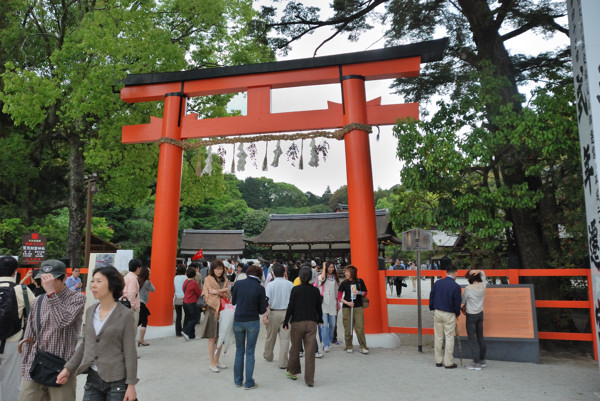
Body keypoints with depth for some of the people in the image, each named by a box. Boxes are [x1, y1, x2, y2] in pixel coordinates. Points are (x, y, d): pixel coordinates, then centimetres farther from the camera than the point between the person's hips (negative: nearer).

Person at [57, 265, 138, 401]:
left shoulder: (125, 315, -12)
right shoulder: (90, 311, 5)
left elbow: (130, 353, -11)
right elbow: (84, 344, 15)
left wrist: (131, 385, -11)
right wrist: (68, 368, 9)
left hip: (116, 382, -5)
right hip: (93, 378, 5)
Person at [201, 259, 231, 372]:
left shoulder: (225, 280, 12)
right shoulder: (208, 279, -2)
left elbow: (228, 294, 8)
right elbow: (207, 296, -8)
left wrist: (218, 292, -11)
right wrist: (223, 291, -12)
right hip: (212, 310, -5)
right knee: (212, 338, 0)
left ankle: (217, 361, 23)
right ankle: (212, 364, 9)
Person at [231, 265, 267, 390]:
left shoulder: (238, 284, -5)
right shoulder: (260, 288, -10)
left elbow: (233, 302, 7)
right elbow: (262, 310, -5)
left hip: (238, 321, 2)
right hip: (252, 322, -2)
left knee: (239, 351, 16)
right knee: (250, 352, 8)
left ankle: (238, 381, 25)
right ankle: (249, 383, 14)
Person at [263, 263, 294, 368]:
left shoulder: (270, 285, -9)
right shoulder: (290, 284, -2)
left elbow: (267, 301, -14)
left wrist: (265, 315, -12)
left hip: (273, 312, 0)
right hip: (287, 312, 0)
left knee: (271, 336, 17)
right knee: (285, 338, 3)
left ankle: (268, 356, 39)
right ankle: (283, 362, 5)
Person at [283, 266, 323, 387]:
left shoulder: (295, 289, -9)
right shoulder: (315, 290, -1)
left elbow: (290, 307, -8)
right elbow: (319, 307, 8)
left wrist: (286, 322, 2)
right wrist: (320, 319, 25)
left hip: (297, 323, -1)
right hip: (312, 323, 2)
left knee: (295, 348, 16)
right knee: (310, 352, 4)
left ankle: (292, 372, 32)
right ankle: (309, 379, 8)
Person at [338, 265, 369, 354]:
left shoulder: (359, 281, 2)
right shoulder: (344, 283, 1)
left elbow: (365, 293, 12)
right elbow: (339, 297, 1)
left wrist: (359, 292, -9)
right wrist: (347, 302, -14)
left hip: (358, 307, 0)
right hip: (347, 308, 1)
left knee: (360, 328, -6)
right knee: (348, 328, 3)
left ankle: (363, 347, 6)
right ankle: (349, 347, 17)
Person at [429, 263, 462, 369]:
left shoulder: (437, 283, 1)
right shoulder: (456, 286, -13)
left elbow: (431, 298, 5)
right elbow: (457, 303, -8)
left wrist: (432, 309, 17)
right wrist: (457, 314, 9)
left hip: (437, 313, 4)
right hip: (449, 315, -4)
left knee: (438, 337, 11)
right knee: (449, 338, 6)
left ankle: (438, 361, 20)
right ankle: (448, 363, 13)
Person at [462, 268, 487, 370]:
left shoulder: (468, 289, -21)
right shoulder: (483, 285, -5)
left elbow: (462, 301, -9)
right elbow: (483, 273, 12)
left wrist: (465, 306, 13)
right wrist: (478, 271, -9)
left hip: (471, 316, -7)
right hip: (480, 314, 7)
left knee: (472, 339, 0)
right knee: (480, 337, 16)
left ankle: (476, 363, 3)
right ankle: (482, 361, 26)